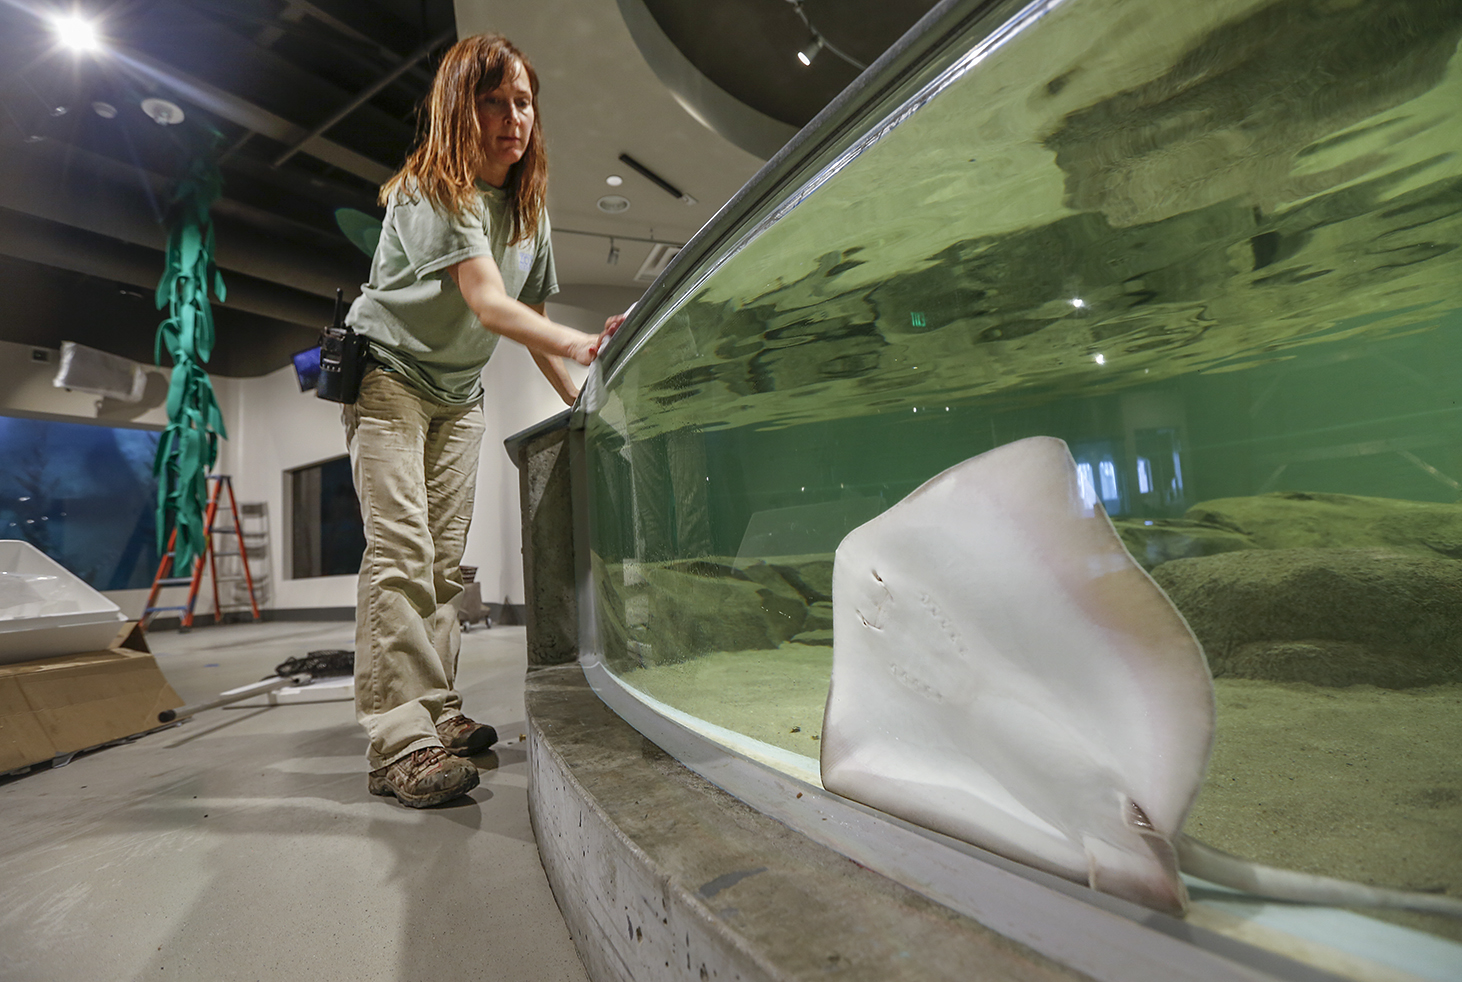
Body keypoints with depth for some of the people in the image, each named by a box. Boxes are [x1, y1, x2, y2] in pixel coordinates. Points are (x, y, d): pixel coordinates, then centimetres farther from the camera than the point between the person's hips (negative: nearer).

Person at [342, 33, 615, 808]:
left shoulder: (529, 210, 7)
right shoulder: (430, 191, -16)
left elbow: (530, 315, 9)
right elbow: (489, 304, -31)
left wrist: (576, 395, 3)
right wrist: (585, 344, -45)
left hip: (459, 393, 7)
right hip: (388, 373, -6)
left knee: (446, 560, 3)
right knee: (400, 550, -18)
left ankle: (439, 713, 11)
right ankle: (399, 744, -17)